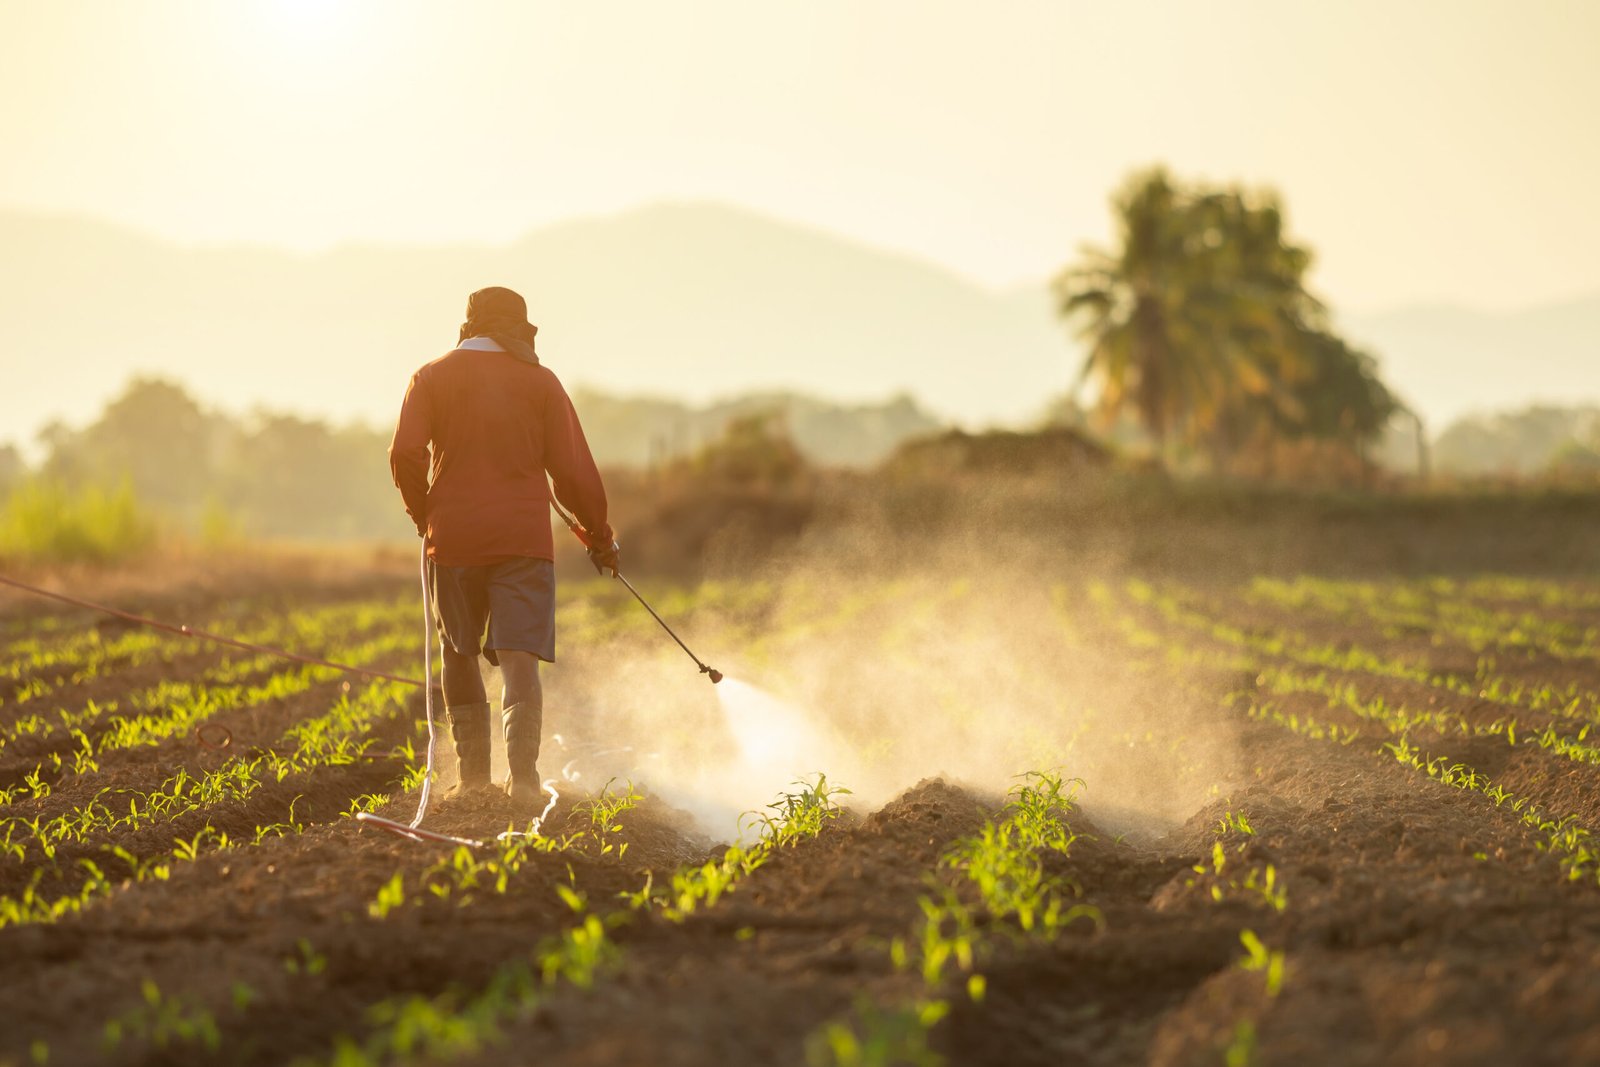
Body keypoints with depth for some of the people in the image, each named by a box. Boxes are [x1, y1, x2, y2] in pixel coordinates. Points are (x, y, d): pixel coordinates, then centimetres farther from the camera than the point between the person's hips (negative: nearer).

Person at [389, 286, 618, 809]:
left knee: (459, 655, 16)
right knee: (519, 657, -6)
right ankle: (523, 775, -21)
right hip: (524, 537, -1)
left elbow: (405, 454, -7)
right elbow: (572, 470, 2)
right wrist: (599, 533, 13)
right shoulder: (539, 381, 5)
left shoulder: (432, 377, 6)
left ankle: (472, 777, 17)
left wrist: (424, 513, 9)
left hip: (453, 537, 1)